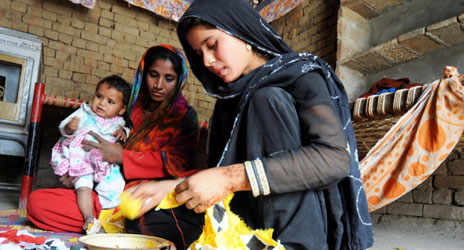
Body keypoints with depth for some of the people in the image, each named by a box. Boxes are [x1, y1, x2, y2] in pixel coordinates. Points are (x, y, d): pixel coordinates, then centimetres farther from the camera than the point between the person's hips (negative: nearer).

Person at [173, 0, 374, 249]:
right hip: (246, 226, 4)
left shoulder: (300, 75, -4)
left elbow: (335, 158, -21)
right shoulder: (230, 97, 14)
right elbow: (219, 167, 12)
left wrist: (231, 178, -27)